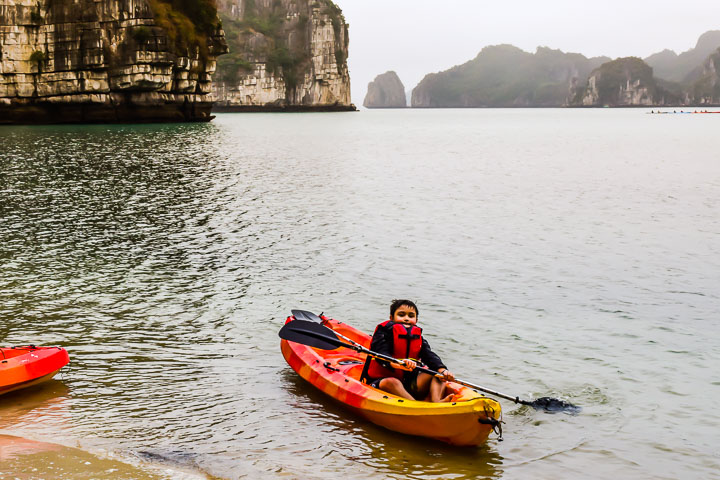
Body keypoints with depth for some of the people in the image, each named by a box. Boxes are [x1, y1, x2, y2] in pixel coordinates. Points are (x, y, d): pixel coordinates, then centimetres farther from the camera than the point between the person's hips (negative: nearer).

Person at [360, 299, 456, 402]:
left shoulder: (418, 337, 15)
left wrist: (442, 370, -22)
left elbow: (430, 356, 1)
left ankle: (436, 401, -40)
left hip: (409, 383, 6)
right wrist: (399, 364, -40)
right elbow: (381, 354, -19)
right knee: (391, 382, -39)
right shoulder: (384, 332, -2)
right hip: (381, 381, -6)